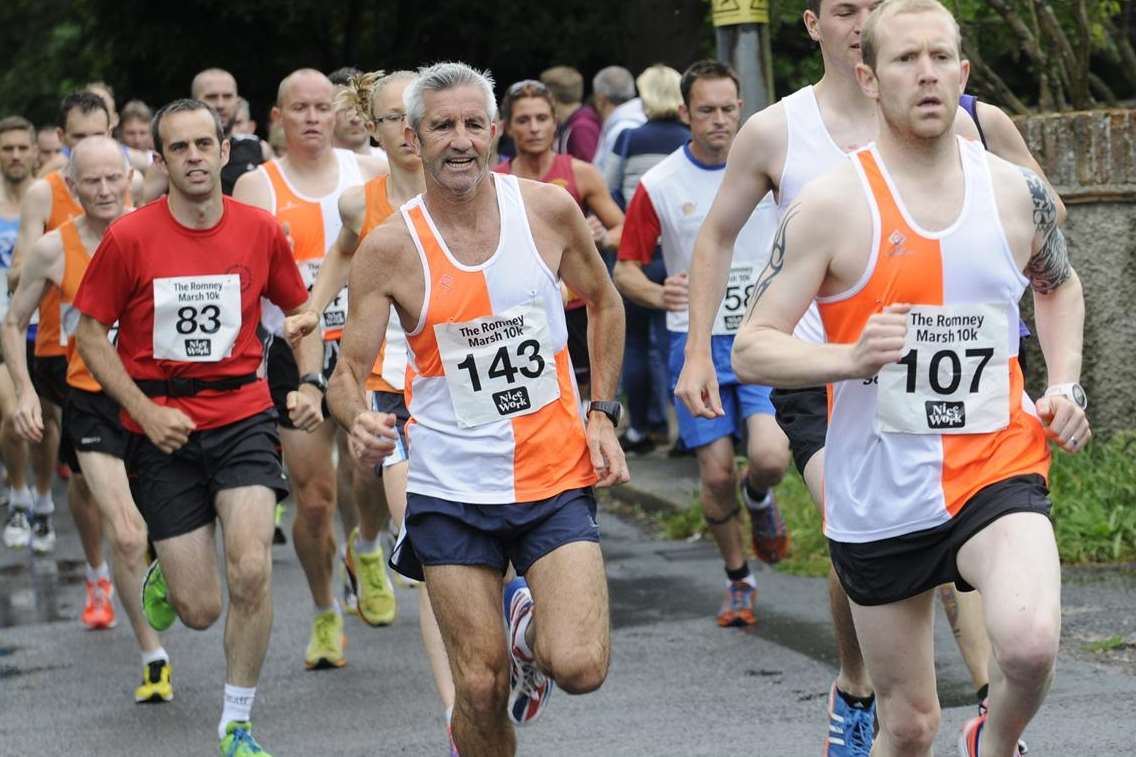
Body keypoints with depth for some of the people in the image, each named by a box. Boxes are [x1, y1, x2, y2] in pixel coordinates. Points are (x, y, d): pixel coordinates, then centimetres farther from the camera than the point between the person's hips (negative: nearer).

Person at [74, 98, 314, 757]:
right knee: (200, 611, -1)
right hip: (162, 430, -1)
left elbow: (300, 311, 15)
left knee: (251, 572, -18)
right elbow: (91, 334, -1)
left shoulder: (260, 230, -1)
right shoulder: (129, 238, -8)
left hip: (244, 416, 1)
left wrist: (307, 386, 0)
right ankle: (165, 574, 39)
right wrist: (145, 412, -10)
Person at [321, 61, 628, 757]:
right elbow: (348, 374, -4)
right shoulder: (389, 249, -7)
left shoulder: (550, 209, -3)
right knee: (481, 689, -2)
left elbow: (604, 303, 14)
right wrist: (360, 420, -27)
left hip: (556, 475, 1)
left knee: (580, 668, -14)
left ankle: (530, 626, 21)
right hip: (451, 490, -1)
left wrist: (602, 415, 7)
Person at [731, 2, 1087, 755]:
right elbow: (752, 350, -8)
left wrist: (1065, 385, 7)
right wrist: (850, 358, -25)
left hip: (997, 470, 1)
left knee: (1031, 643, -27)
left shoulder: (1018, 192, 1)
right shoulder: (833, 204, -9)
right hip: (880, 495, -1)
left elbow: (1060, 286, 23)